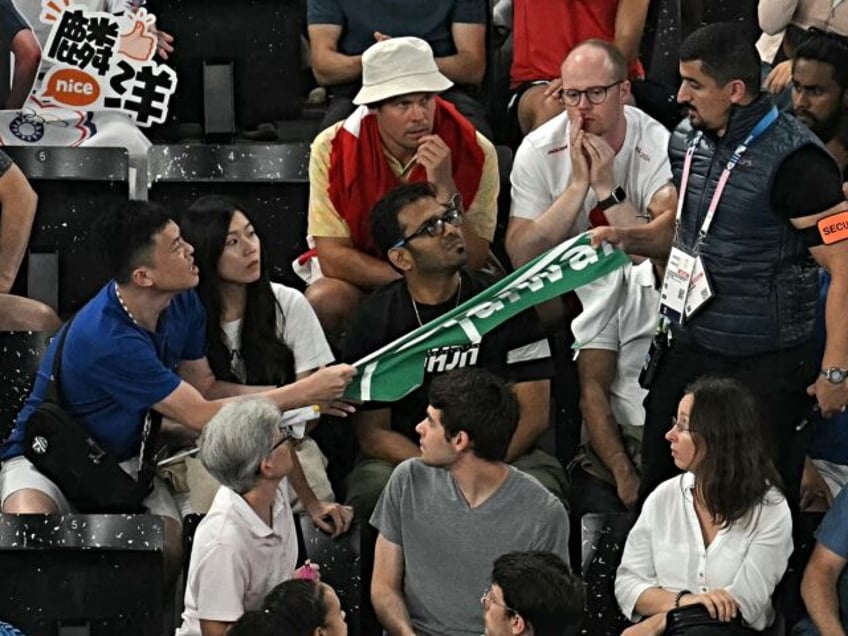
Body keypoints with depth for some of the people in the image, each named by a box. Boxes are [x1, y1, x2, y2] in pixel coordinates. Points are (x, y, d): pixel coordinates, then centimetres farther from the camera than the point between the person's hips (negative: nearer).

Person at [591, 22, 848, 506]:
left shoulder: (793, 161, -19)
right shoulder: (688, 141, 5)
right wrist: (628, 238, 2)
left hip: (766, 367, -7)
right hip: (690, 352, 7)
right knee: (659, 489, 12)